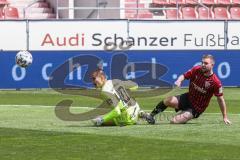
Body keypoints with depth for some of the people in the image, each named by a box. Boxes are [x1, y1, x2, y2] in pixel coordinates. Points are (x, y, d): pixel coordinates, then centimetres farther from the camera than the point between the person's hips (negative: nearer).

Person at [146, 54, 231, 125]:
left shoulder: (216, 82, -19)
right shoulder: (196, 70, -8)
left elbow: (220, 100, -11)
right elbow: (184, 76, 5)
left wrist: (225, 117, -7)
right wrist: (179, 81, -21)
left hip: (197, 108, -4)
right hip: (188, 98, 4)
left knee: (174, 121, -23)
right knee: (169, 101, -27)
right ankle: (151, 116, -5)